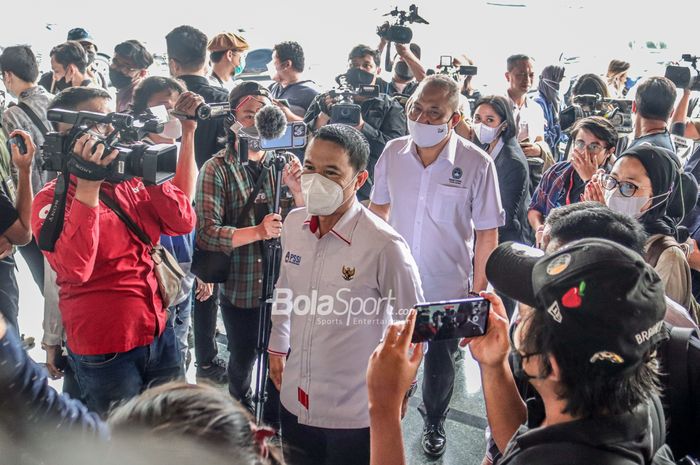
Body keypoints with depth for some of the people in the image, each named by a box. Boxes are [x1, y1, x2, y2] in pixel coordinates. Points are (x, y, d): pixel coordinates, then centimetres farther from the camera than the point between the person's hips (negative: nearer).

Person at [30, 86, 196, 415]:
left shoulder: (130, 184, 5)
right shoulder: (52, 200, -12)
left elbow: (184, 223, -2)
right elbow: (75, 268, -29)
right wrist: (87, 187, -31)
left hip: (159, 333, 6)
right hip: (105, 352, -6)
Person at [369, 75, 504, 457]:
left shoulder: (476, 164, -16)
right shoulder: (393, 152, -6)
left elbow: (487, 234, -10)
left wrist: (478, 289, -7)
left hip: (448, 288, -2)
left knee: (440, 361, 18)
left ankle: (434, 423, 44)